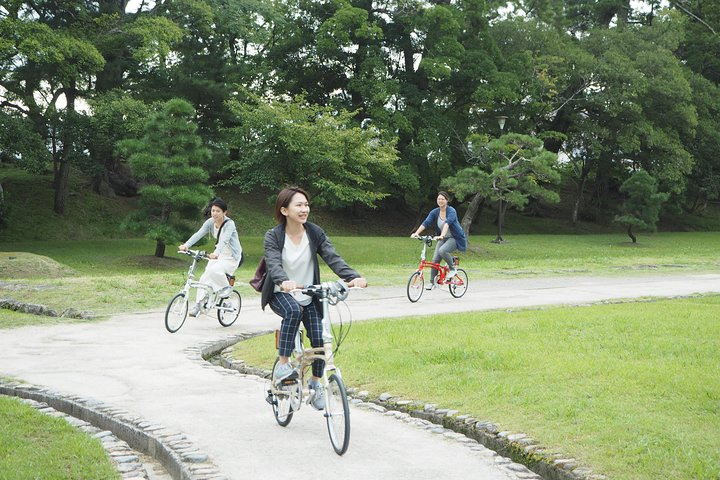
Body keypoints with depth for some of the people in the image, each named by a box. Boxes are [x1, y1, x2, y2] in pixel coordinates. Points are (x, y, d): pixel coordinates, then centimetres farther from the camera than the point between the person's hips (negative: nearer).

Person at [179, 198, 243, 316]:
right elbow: (198, 234, -20)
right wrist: (186, 245, -38)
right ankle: (198, 304, -1)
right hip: (219, 254, 6)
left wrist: (216, 253, -56)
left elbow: (224, 240, -38)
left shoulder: (229, 224, -22)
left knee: (214, 270, -30)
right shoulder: (210, 222, -7)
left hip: (232, 256, -6)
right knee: (205, 277, -8)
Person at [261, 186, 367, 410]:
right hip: (281, 294, -3)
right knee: (294, 310, -36)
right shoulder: (273, 236, -13)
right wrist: (284, 281, -52)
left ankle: (315, 383, 17)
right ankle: (282, 364, -24)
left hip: (309, 296, 3)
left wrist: (353, 276, -37)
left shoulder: (315, 233, -6)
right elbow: (273, 263, -29)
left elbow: (332, 257, -18)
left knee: (320, 340, -9)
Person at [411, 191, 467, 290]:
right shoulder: (435, 212, -3)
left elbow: (447, 223, -35)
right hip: (443, 238, 6)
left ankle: (453, 269, -9)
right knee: (435, 259, -7)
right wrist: (416, 233, -29)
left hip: (455, 238, -6)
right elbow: (426, 223, -14)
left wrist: (442, 235, -51)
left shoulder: (451, 211, -19)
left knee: (442, 250, -32)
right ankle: (432, 282, 4)